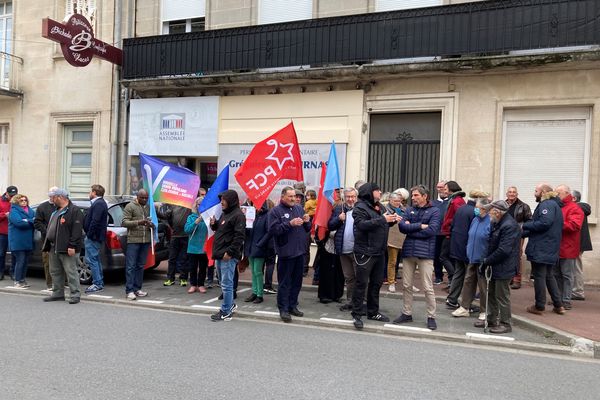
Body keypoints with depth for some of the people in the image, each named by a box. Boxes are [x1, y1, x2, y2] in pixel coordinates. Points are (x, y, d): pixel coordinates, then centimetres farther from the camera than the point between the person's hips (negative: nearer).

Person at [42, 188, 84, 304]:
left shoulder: (75, 211, -11)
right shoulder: (56, 211, 19)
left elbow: (77, 230, -18)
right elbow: (51, 227, 25)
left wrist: (72, 246, -22)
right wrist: (47, 244, 18)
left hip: (66, 249, -10)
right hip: (54, 247, 10)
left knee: (71, 272, -5)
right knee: (55, 272, 14)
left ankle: (75, 294, 1)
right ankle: (58, 293, 25)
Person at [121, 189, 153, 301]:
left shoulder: (149, 207, 17)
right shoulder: (130, 206, 0)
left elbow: (153, 222, 25)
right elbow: (124, 222, -8)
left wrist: (152, 225, 1)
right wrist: (138, 222, -22)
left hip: (146, 241, 5)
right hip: (133, 240, -5)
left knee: (141, 266, 9)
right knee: (131, 266, -4)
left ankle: (137, 288, 16)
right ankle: (129, 290, -2)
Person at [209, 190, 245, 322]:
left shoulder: (238, 215, -12)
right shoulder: (224, 213, 17)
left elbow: (239, 236, -18)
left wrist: (230, 252, -21)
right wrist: (213, 224, 6)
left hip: (228, 256, -9)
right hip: (220, 254, 10)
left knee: (226, 284, -3)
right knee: (223, 282, 18)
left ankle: (226, 312, 5)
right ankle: (230, 304, 32)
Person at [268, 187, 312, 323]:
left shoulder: (299, 208, 12)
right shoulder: (275, 211, -5)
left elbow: (307, 229, 18)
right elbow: (273, 230, -17)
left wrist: (307, 222, -4)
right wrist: (290, 224, -21)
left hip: (300, 251, 6)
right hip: (285, 252, -6)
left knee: (297, 281, 14)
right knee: (284, 282, 1)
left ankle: (293, 306, 26)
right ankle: (283, 309, 10)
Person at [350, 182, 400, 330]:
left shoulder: (380, 207, 13)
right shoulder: (360, 207, -11)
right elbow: (362, 224, -26)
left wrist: (392, 220, 2)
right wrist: (383, 220, -25)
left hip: (379, 251, 8)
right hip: (365, 252, -8)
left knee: (376, 283, 16)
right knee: (361, 284, -2)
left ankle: (373, 312, 29)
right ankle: (356, 315, 7)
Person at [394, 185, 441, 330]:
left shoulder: (434, 211, -1)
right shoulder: (410, 210, 11)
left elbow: (431, 230, -15)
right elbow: (402, 226, -3)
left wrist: (411, 229, -8)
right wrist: (420, 226, -13)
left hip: (425, 253, -5)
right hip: (408, 251, 5)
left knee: (428, 288, -1)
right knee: (406, 286, 11)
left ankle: (431, 317, 12)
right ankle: (407, 313, 23)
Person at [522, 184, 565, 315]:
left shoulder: (546, 204, -15)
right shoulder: (553, 204, 17)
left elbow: (544, 223, -29)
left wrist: (525, 225, -14)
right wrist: (523, 233, 10)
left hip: (541, 249, -10)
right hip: (550, 249, 10)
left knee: (539, 277, 0)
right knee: (549, 276, 18)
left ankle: (539, 307, 9)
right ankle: (558, 305, 23)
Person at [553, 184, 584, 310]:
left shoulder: (574, 208, -9)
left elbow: (574, 225, -22)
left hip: (567, 249, -7)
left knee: (566, 275, 0)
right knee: (556, 274, 13)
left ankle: (566, 301, 6)